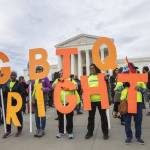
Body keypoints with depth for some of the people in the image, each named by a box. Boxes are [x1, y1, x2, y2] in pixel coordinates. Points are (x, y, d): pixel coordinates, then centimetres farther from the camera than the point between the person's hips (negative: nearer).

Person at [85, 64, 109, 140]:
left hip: (100, 99, -3)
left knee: (103, 116, 7)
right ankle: (90, 132, 26)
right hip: (91, 100, 4)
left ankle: (105, 133, 20)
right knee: (91, 117, 13)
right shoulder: (89, 78, 13)